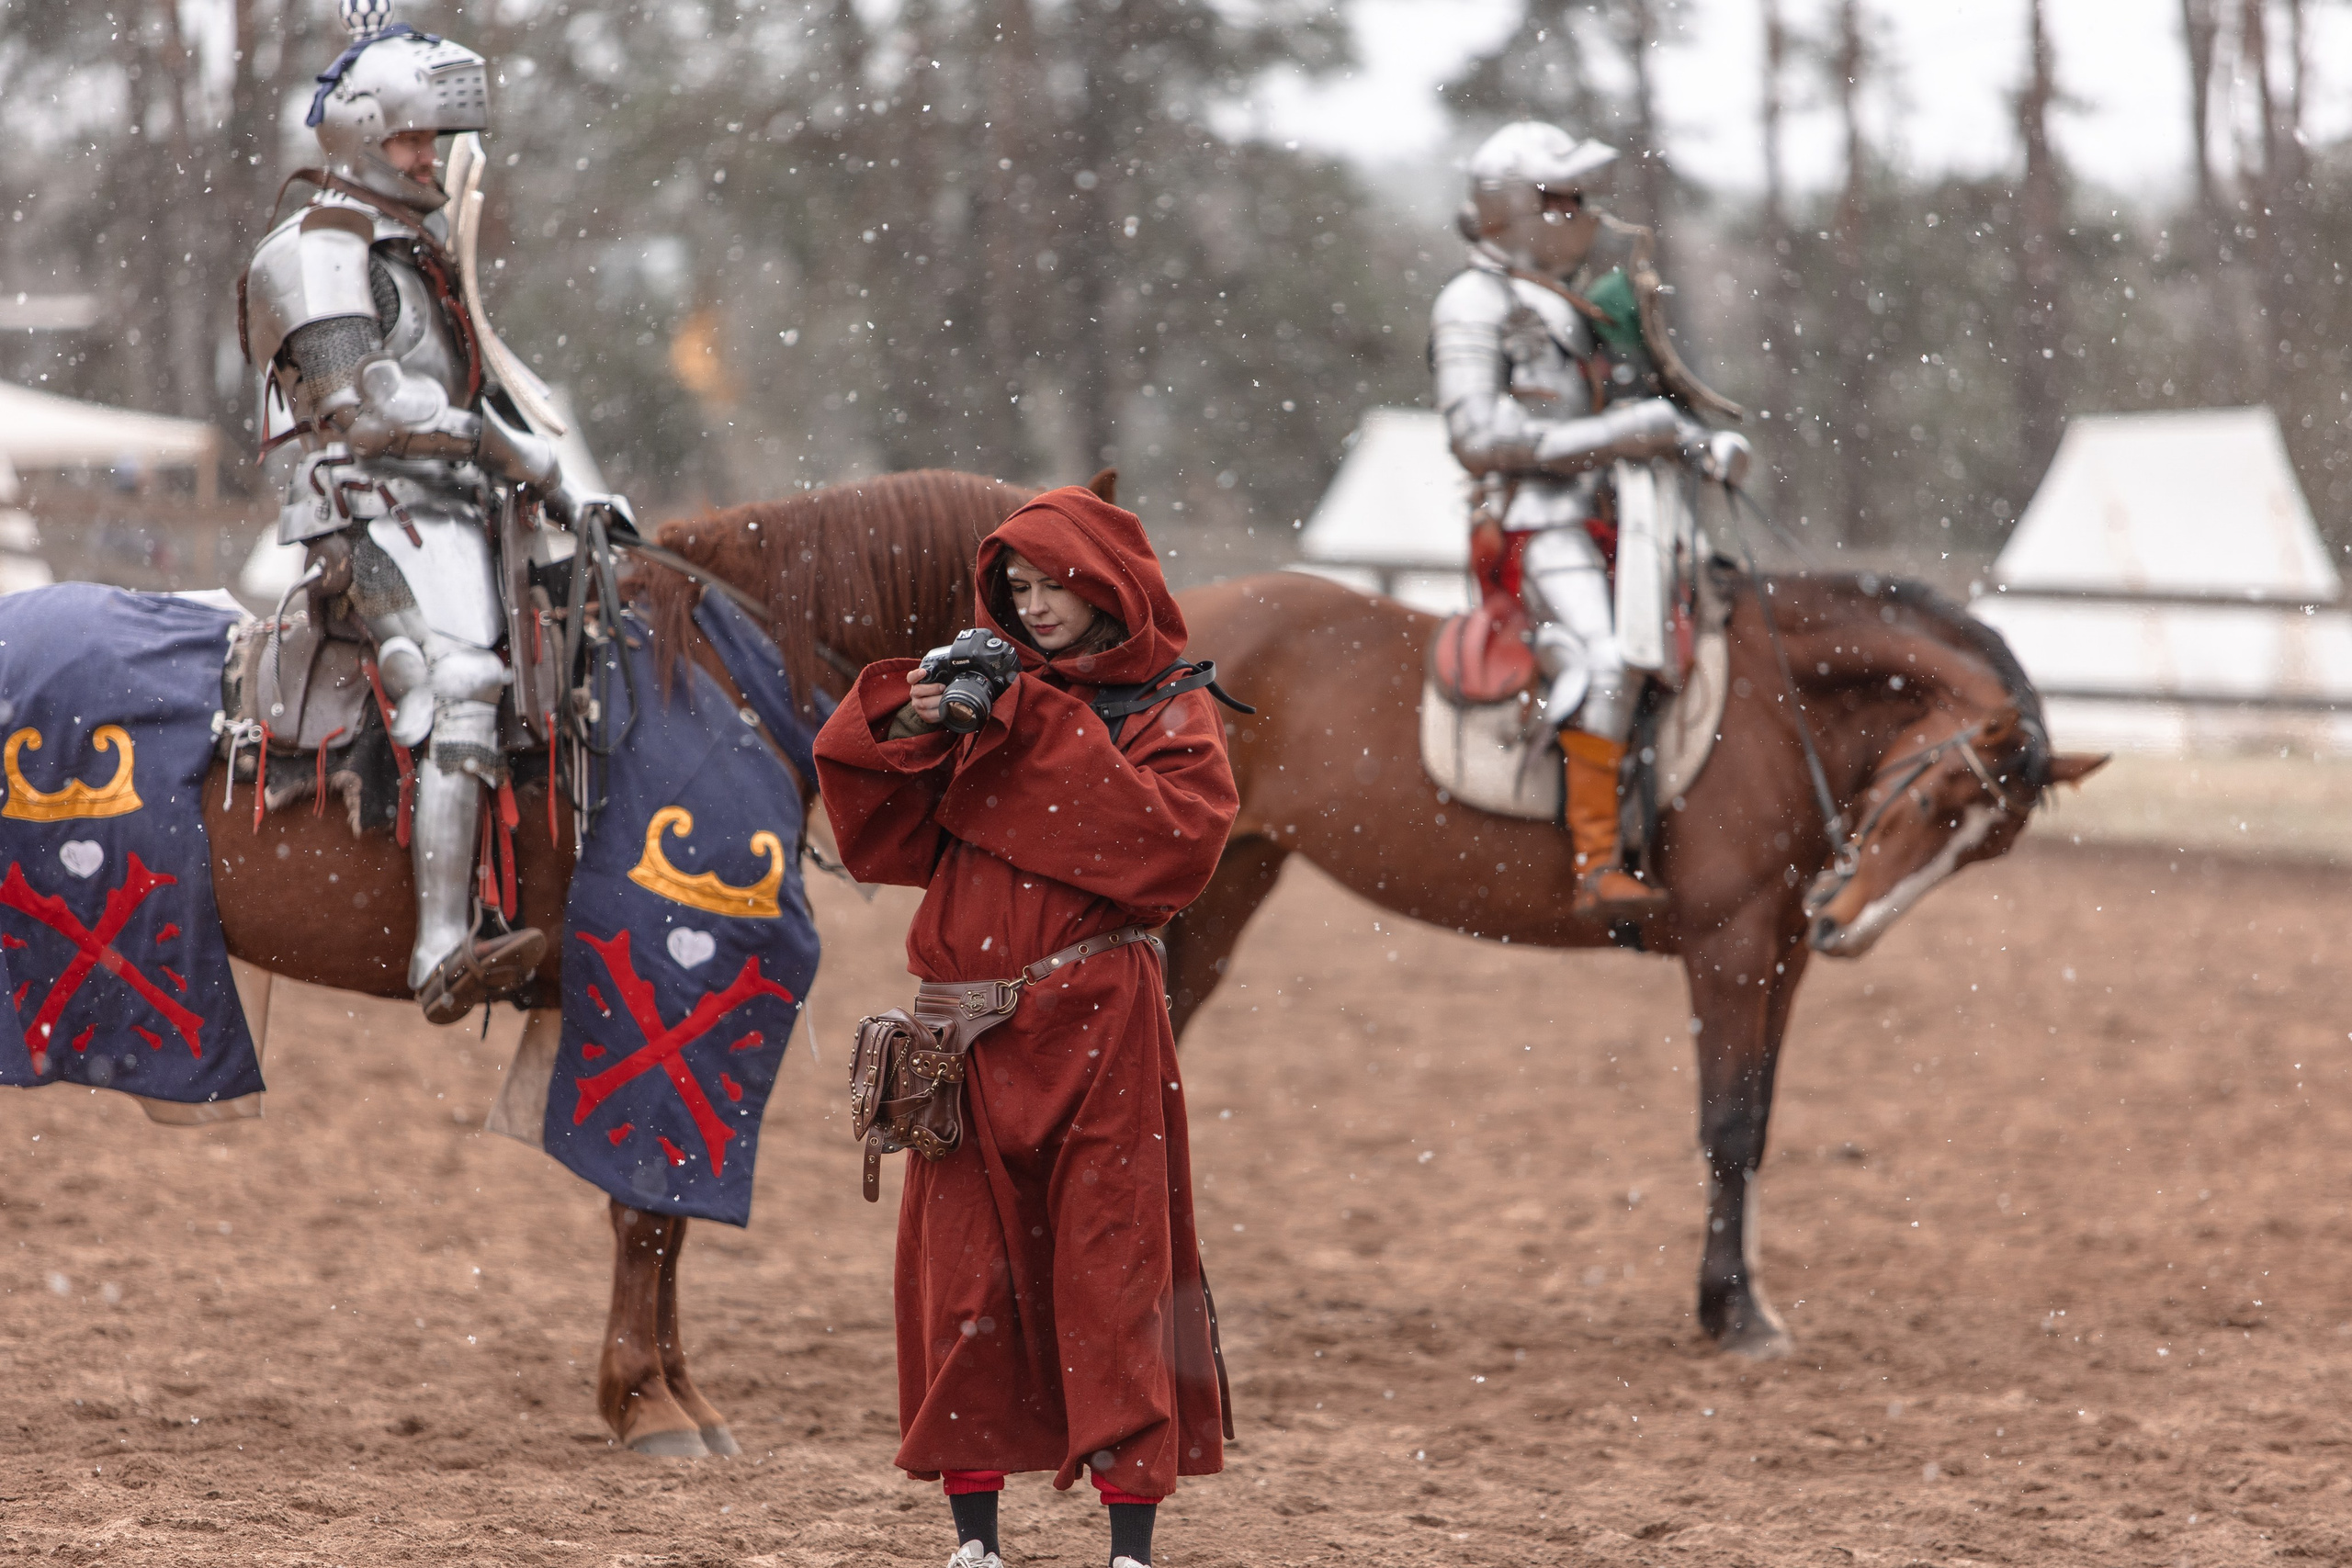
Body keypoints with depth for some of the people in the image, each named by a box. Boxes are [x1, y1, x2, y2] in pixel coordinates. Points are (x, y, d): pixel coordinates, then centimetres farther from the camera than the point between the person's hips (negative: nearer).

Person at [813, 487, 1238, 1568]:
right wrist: (901, 727, -8)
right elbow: (873, 828, 10)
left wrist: (1047, 737, -14)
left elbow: (1176, 841, -13)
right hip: (968, 1033, 4)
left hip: (1096, 1031, -4)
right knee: (963, 1270, 2)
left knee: (1111, 1266, -6)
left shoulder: (1171, 716, 5)